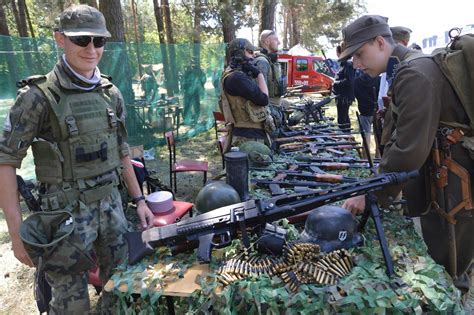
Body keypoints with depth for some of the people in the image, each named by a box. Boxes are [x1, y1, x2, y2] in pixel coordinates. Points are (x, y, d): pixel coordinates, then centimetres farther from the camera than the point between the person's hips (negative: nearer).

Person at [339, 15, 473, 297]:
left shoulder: (414, 74, -21)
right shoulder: (408, 70, 10)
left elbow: (410, 150, -26)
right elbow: (404, 136, 11)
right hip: (436, 181, 9)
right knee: (433, 262, 21)